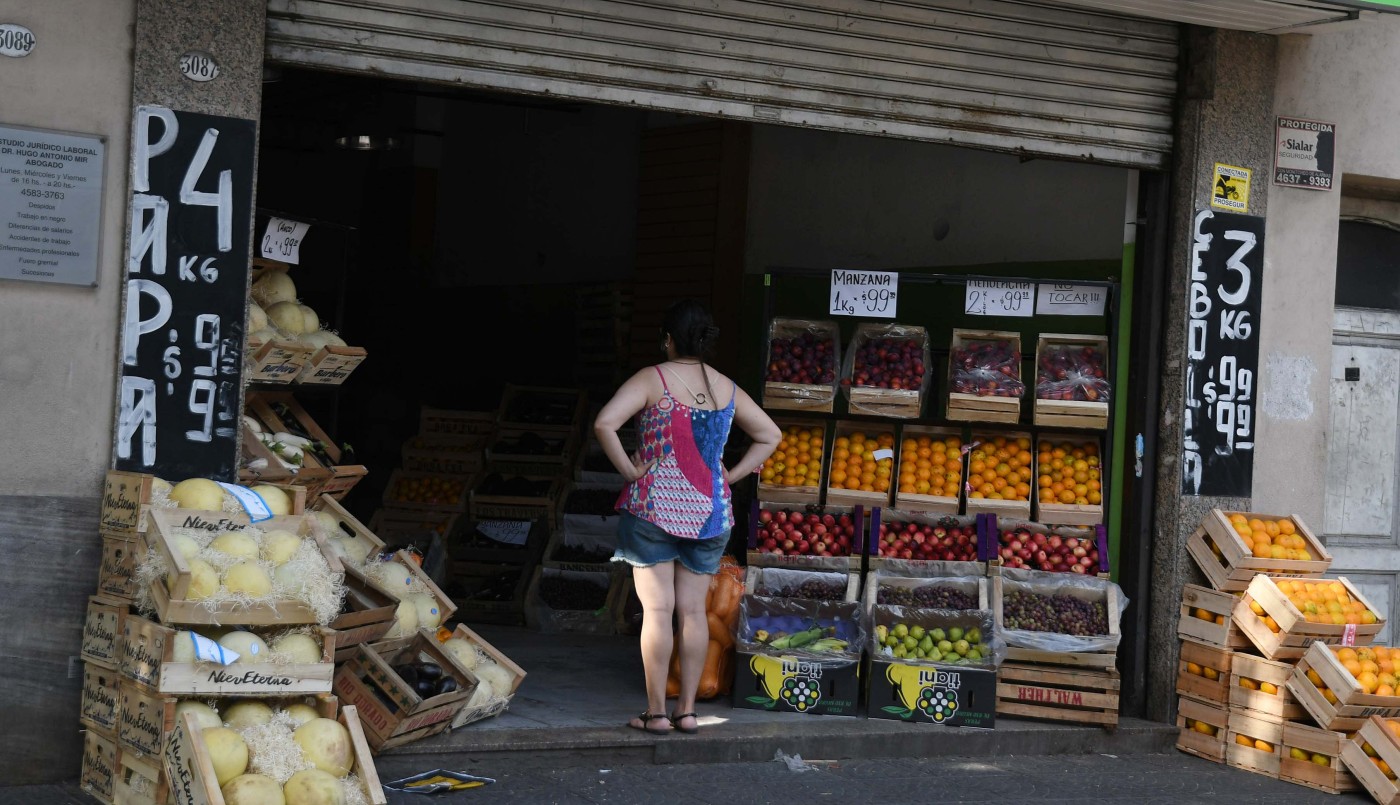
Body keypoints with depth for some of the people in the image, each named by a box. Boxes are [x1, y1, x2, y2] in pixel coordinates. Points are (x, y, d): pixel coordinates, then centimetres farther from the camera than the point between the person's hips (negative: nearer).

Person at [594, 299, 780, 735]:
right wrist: (731, 475, 12)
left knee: (657, 609, -1)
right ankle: (687, 710, 12)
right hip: (709, 511, 4)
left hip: (655, 506, -4)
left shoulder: (653, 379, -8)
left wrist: (629, 470, -10)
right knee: (693, 610, 9)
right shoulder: (726, 388, 7)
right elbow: (770, 434, 16)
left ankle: (656, 712, 1)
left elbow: (604, 424, -21)